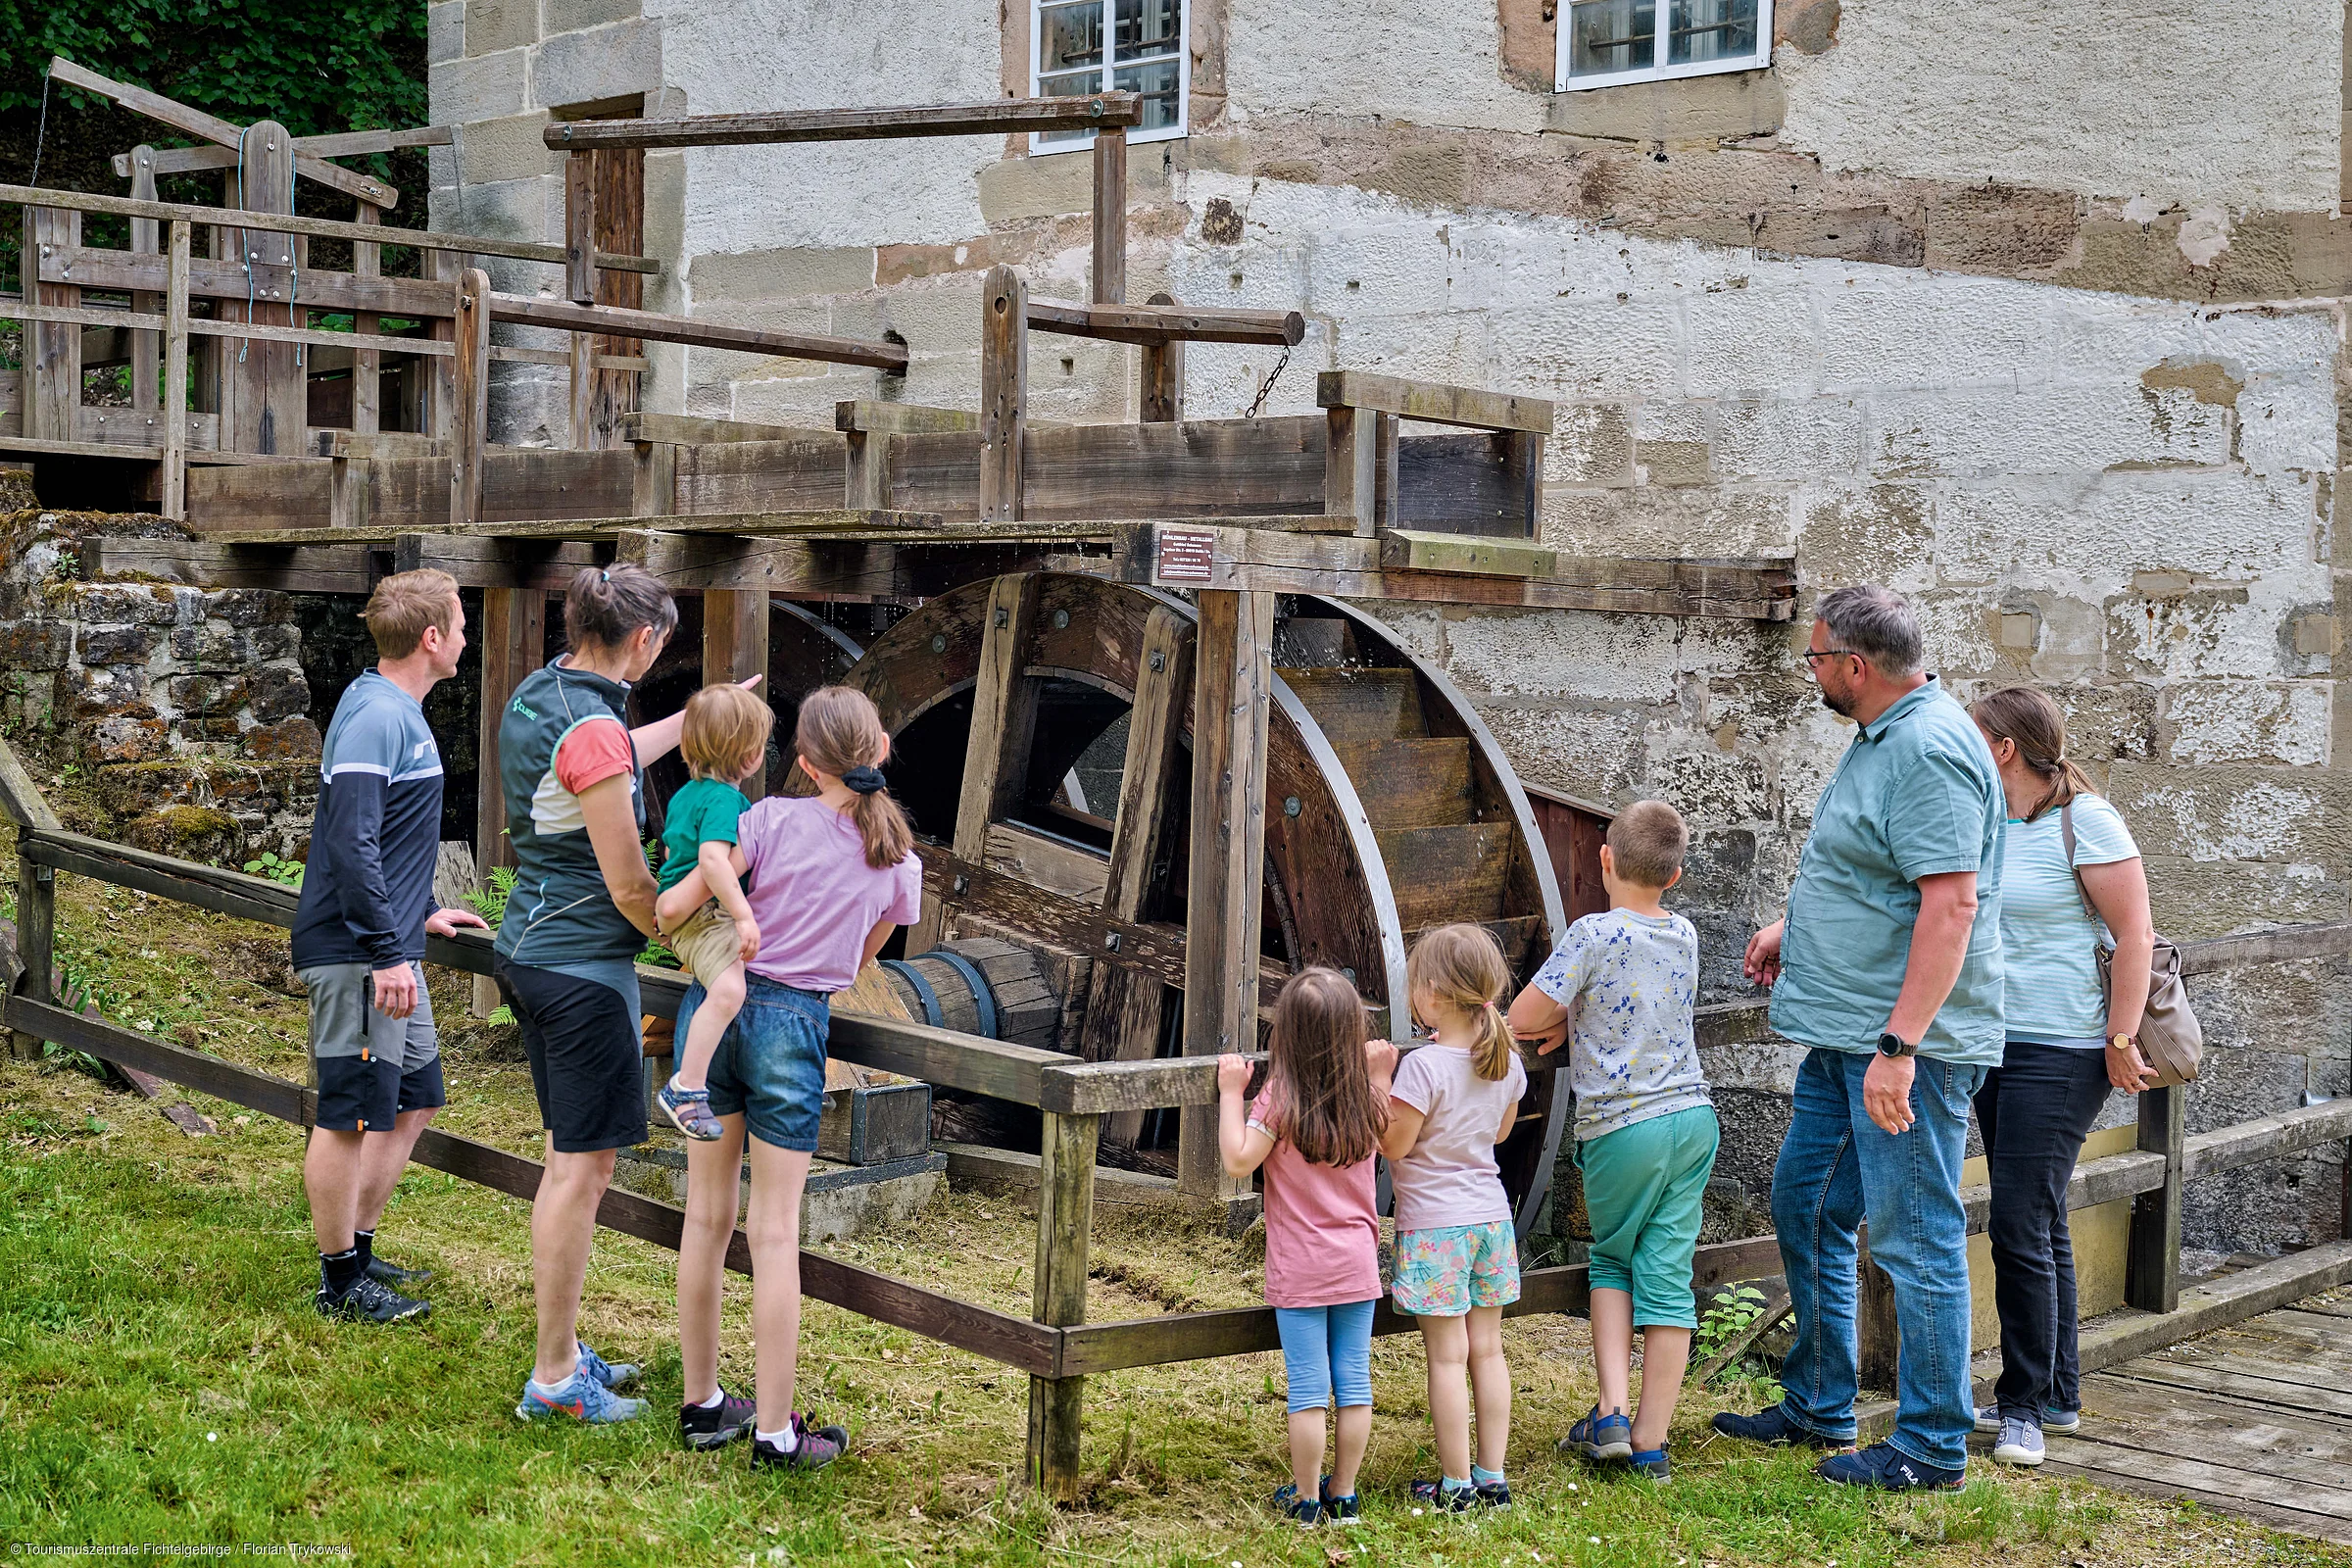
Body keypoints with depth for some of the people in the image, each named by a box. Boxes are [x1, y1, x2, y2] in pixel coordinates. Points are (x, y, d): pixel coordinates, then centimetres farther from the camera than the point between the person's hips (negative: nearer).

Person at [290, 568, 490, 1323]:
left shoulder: (398, 712, 14)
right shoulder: (376, 717, -17)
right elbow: (352, 844, -24)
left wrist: (421, 914, 27)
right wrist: (387, 953, -24)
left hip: (387, 948, 10)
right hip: (357, 955, -10)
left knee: (413, 1101, 16)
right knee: (350, 1116, -1)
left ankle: (359, 1251, 27)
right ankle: (341, 1281, 9)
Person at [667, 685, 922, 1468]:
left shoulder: (772, 818, -4)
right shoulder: (899, 864, 3)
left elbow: (674, 908, -9)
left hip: (719, 1002, 1)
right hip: (793, 1025, -1)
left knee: (706, 1216, 11)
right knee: (775, 1230, 3)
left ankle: (702, 1403, 22)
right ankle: (775, 1430, 5)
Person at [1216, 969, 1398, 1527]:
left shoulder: (1280, 1099, -13)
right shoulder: (1367, 1097, 1)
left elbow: (1237, 1161, -17)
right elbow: (1390, 1141, 21)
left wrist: (1231, 1093, -10)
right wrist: (1380, 1077, 24)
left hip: (1300, 1271, -4)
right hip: (1357, 1263, 4)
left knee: (1308, 1388, 2)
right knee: (1354, 1382, 10)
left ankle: (1305, 1498, 11)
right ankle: (1343, 1495, 18)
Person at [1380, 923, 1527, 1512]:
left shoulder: (1424, 1066, -20)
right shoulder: (1506, 1062, 1)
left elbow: (1394, 1145, -15)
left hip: (1434, 1225, -6)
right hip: (1491, 1215, 6)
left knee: (1447, 1357, 1)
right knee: (1487, 1349, 12)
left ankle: (1457, 1484, 8)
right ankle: (1492, 1477, 18)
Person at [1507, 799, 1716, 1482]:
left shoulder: (1594, 935, -12)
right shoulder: (1684, 935, 6)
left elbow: (1520, 1020, -12)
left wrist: (1560, 1015, 7)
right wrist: (1575, 1018, 7)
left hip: (1622, 1128, -4)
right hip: (1693, 1116, 4)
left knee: (1612, 1260, 16)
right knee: (1668, 1273, 4)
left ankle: (1611, 1413, 5)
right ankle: (1650, 1442, 7)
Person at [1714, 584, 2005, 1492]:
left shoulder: (1930, 751, -20)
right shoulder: (1883, 736, 13)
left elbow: (1950, 904, -27)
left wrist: (1899, 1045, -29)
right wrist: (1795, 926, 23)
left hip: (1907, 1044, -11)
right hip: (1845, 1036, 11)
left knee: (1915, 1240, -3)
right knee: (1804, 1207, 18)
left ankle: (1932, 1449, 7)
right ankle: (1818, 1408, 31)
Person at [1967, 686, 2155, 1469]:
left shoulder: (2083, 821, -10)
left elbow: (2135, 933, -11)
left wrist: (2121, 1040, -14)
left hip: (2061, 1052, -7)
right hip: (1996, 1046, 8)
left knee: (2021, 1225, -9)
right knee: (2038, 1226, 13)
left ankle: (2025, 1405, 1)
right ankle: (2057, 1396, 23)